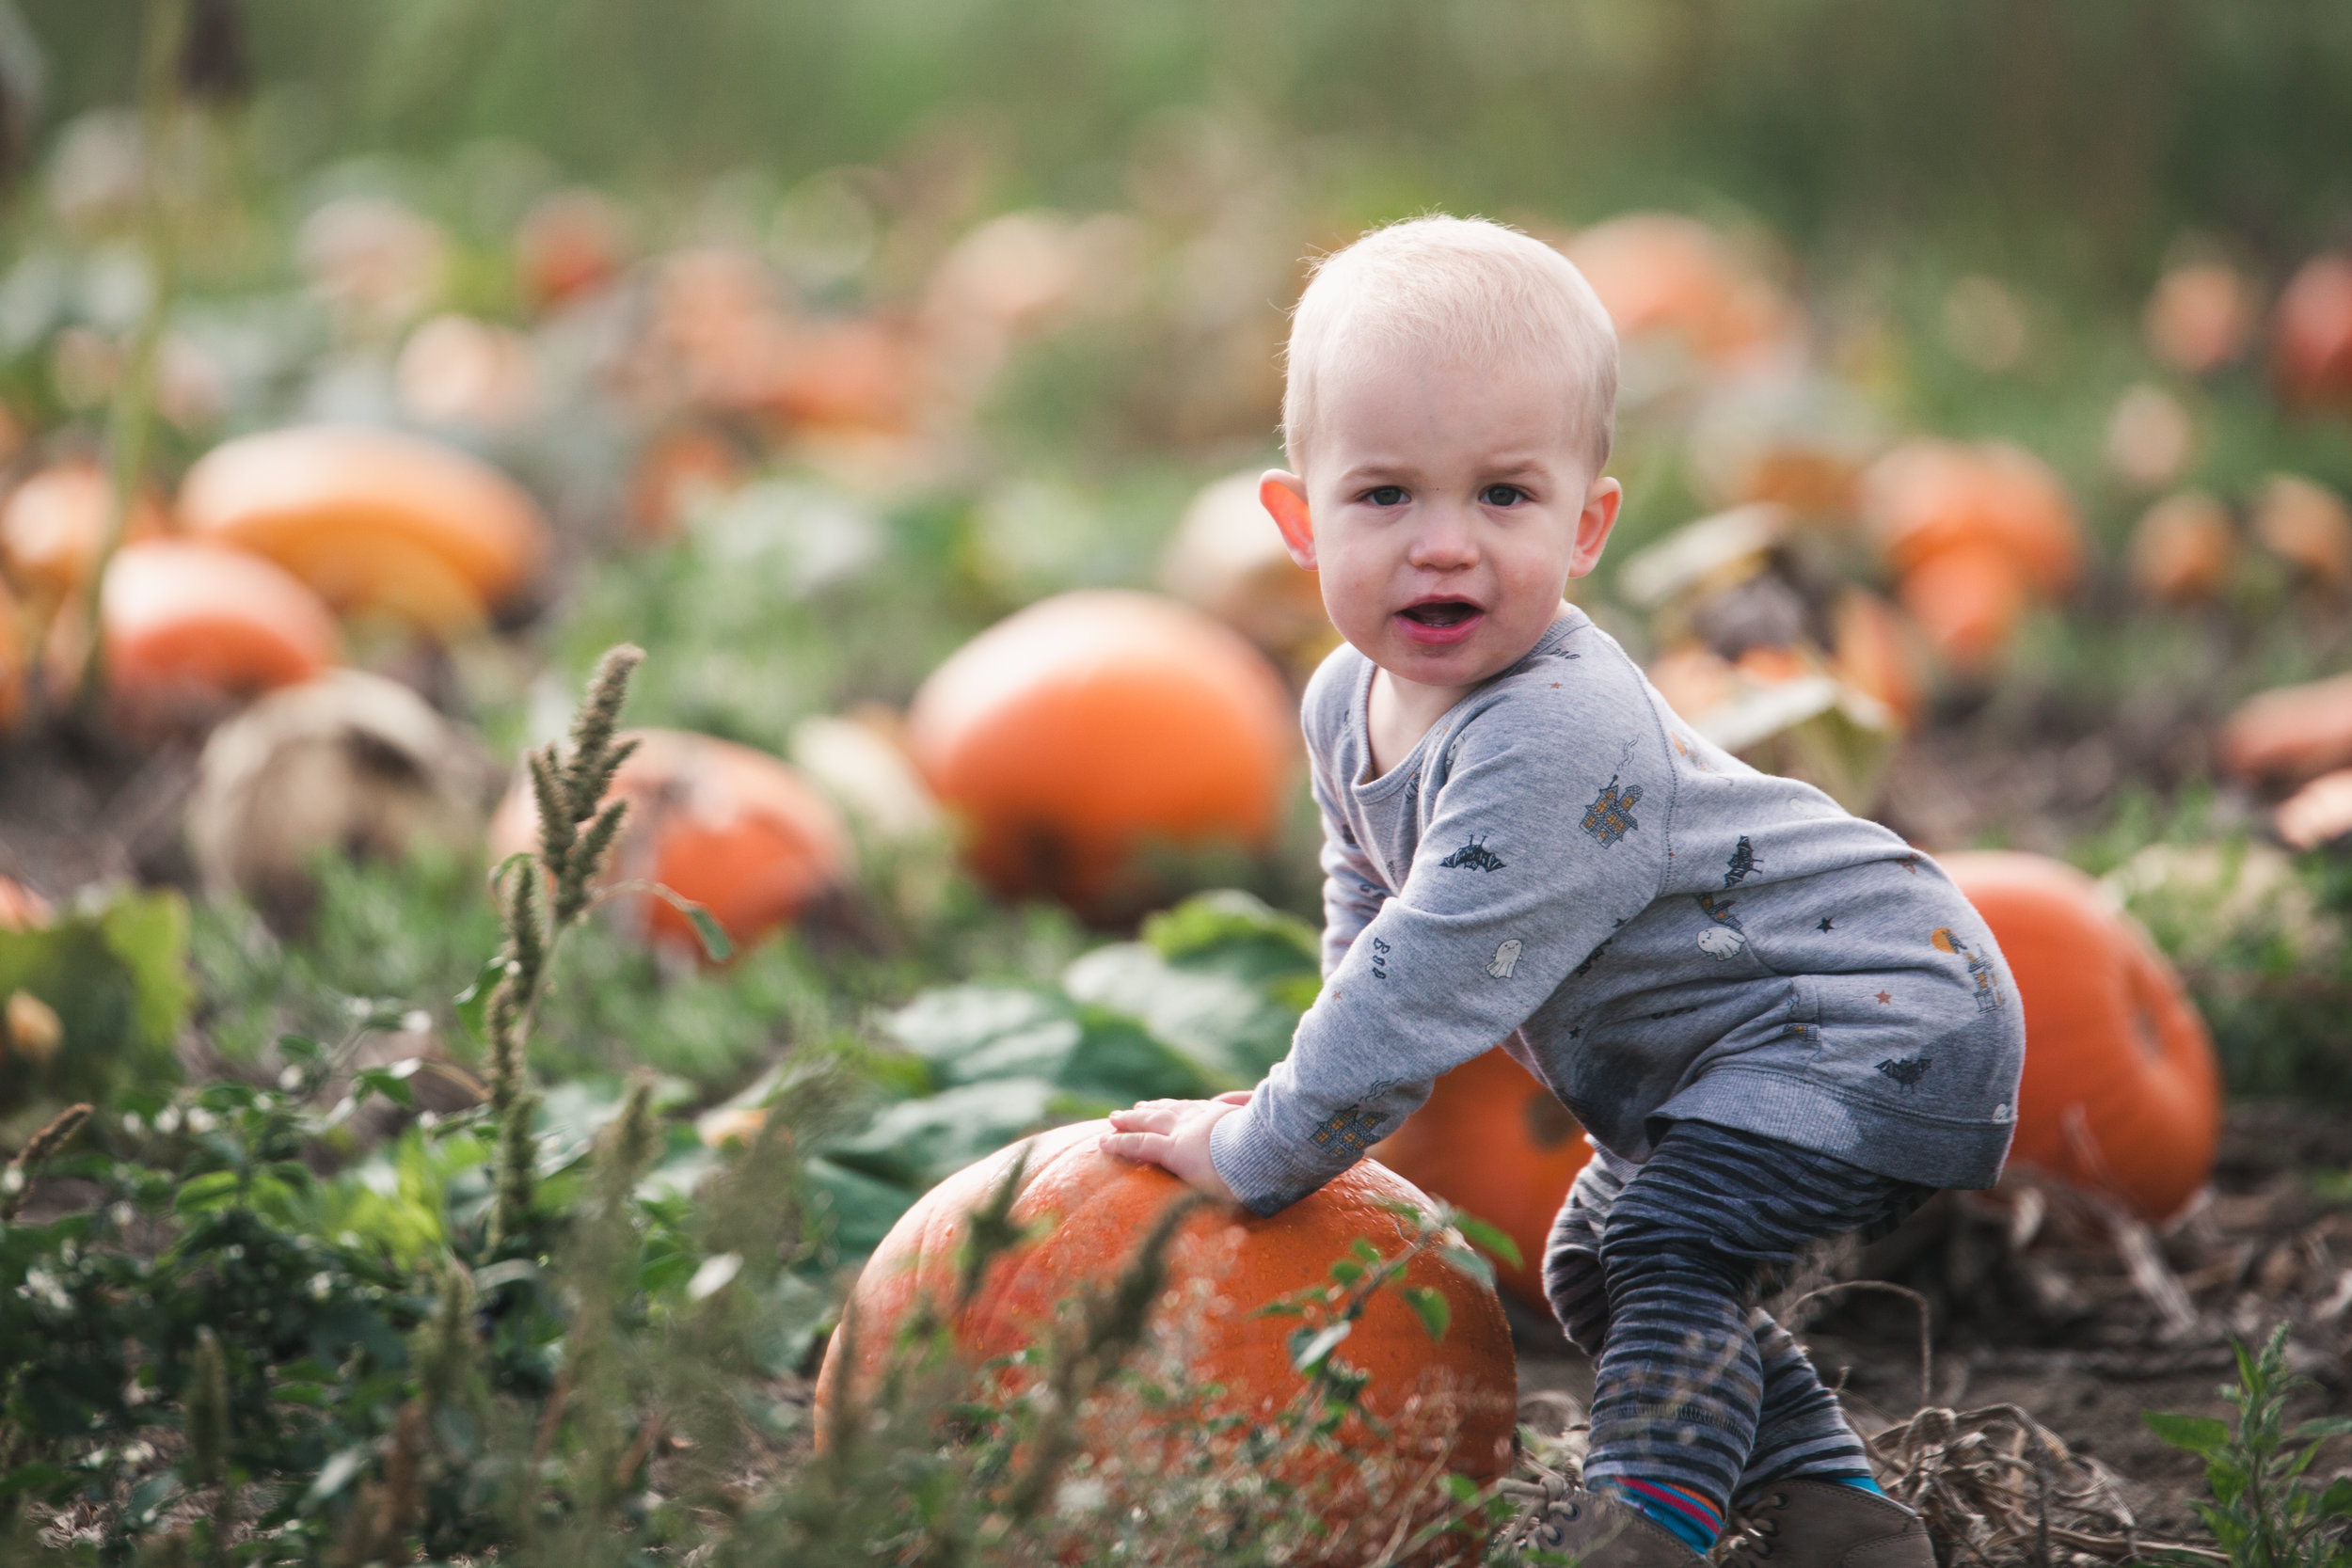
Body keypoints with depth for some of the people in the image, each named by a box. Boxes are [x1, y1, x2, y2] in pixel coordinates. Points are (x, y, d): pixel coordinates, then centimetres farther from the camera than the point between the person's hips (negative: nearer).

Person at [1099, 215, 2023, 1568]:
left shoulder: (1555, 745, -35)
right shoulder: (1350, 702, -5)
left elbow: (1423, 994, -33)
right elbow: (1370, 915, 15)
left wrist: (1255, 1156, -22)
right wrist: (1308, 1104, 9)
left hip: (1875, 1020, -10)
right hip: (1714, 1054, 10)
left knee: (1671, 1244, -24)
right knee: (1596, 1265, 18)